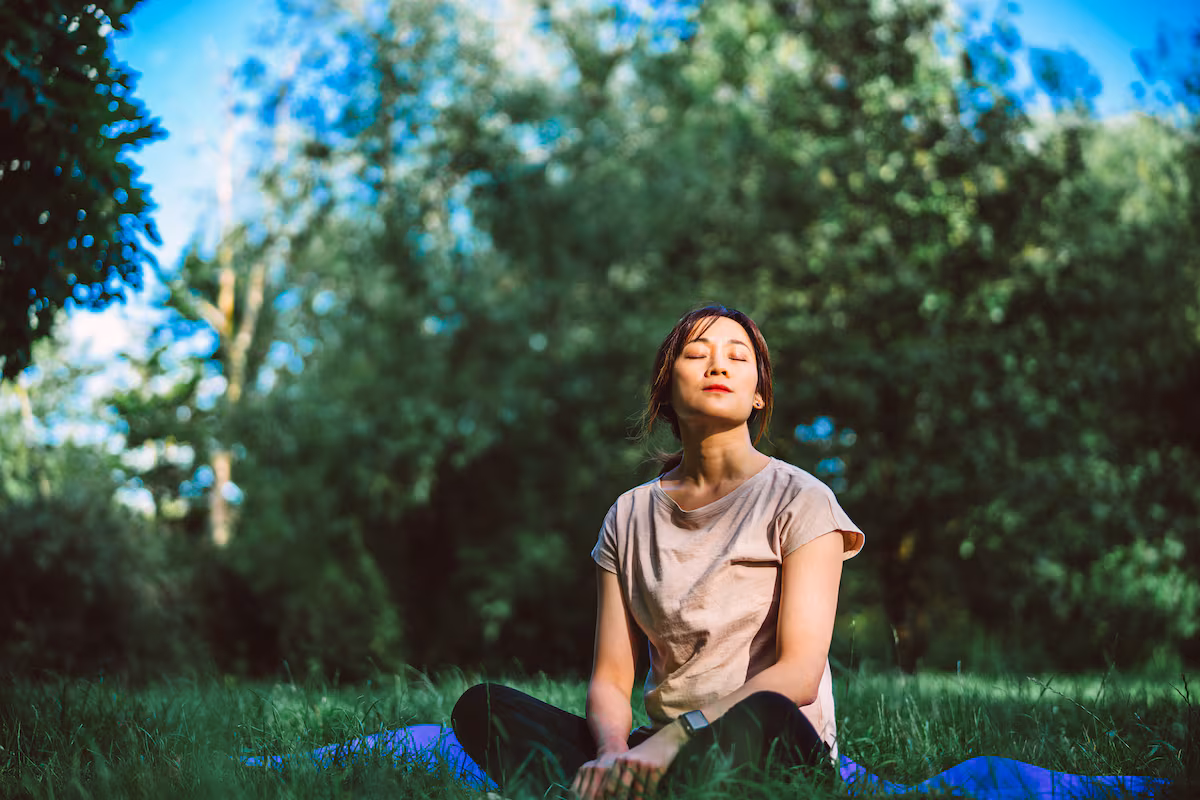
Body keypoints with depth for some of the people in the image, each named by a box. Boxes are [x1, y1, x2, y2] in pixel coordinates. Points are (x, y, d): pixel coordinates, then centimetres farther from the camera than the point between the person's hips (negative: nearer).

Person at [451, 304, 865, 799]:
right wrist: (614, 752, -18)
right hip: (658, 745, 4)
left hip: (776, 754, -4)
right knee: (482, 706, -18)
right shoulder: (630, 517, 14)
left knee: (764, 715, -40)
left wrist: (669, 741, -23)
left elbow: (800, 672, -10)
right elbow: (610, 677, 7)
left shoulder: (798, 500, 2)